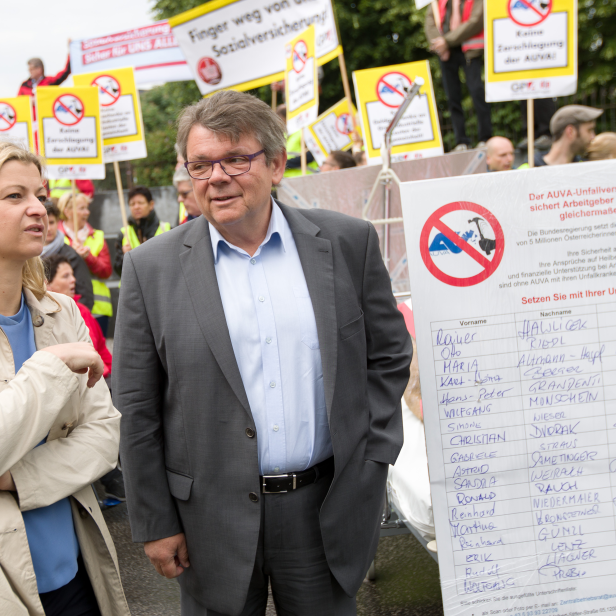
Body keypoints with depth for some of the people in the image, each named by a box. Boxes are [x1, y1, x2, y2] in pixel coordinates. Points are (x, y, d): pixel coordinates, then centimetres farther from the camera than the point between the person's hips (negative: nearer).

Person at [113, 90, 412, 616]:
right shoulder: (152, 269, -5)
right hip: (214, 518, -1)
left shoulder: (348, 243, -2)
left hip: (327, 508, 1)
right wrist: (155, 524, -2)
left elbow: (388, 355, 6)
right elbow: (138, 409, -2)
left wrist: (372, 463, -1)